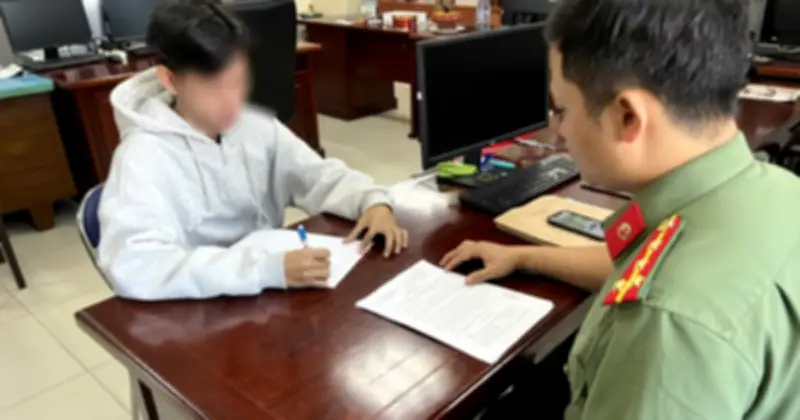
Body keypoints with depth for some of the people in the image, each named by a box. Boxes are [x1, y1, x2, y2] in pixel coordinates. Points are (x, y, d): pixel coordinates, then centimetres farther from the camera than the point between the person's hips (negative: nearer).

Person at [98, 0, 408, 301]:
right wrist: (269, 269, -36)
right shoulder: (144, 154, -17)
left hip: (272, 296, 5)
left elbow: (323, 177, 7)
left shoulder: (257, 127, -2)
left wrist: (373, 202, -13)